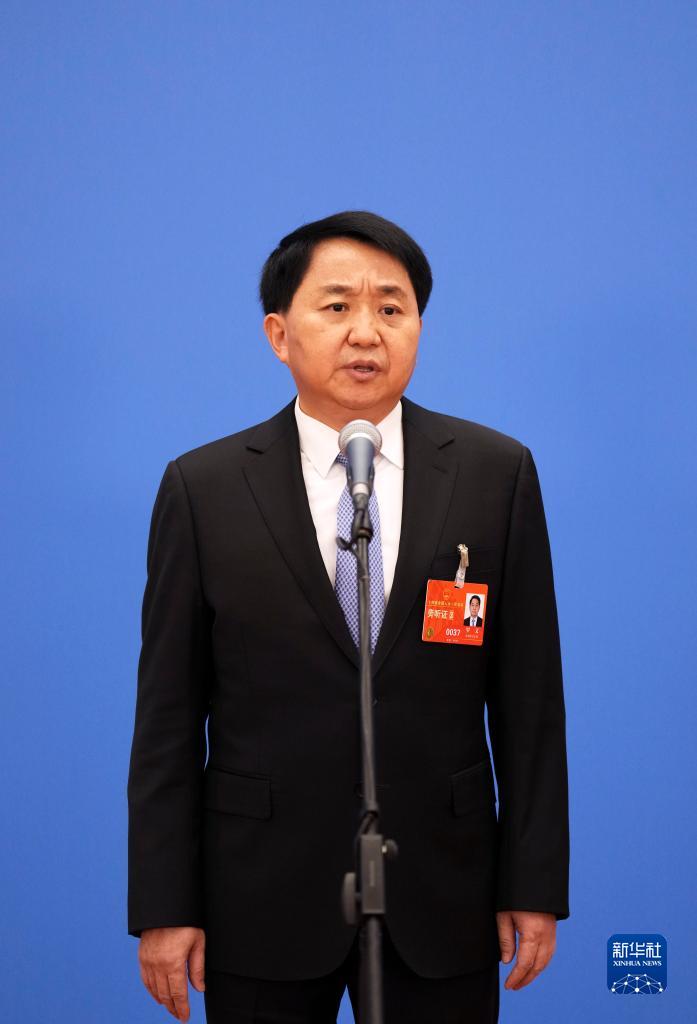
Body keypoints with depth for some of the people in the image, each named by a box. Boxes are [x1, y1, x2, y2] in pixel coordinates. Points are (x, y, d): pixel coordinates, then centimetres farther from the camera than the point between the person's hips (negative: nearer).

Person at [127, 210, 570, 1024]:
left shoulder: (496, 471, 1)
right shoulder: (202, 487, 0)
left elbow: (529, 697, 2)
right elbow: (169, 713, -1)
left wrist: (535, 884, -1)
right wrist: (164, 906, -4)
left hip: (442, 895, 1)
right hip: (262, 900, 0)